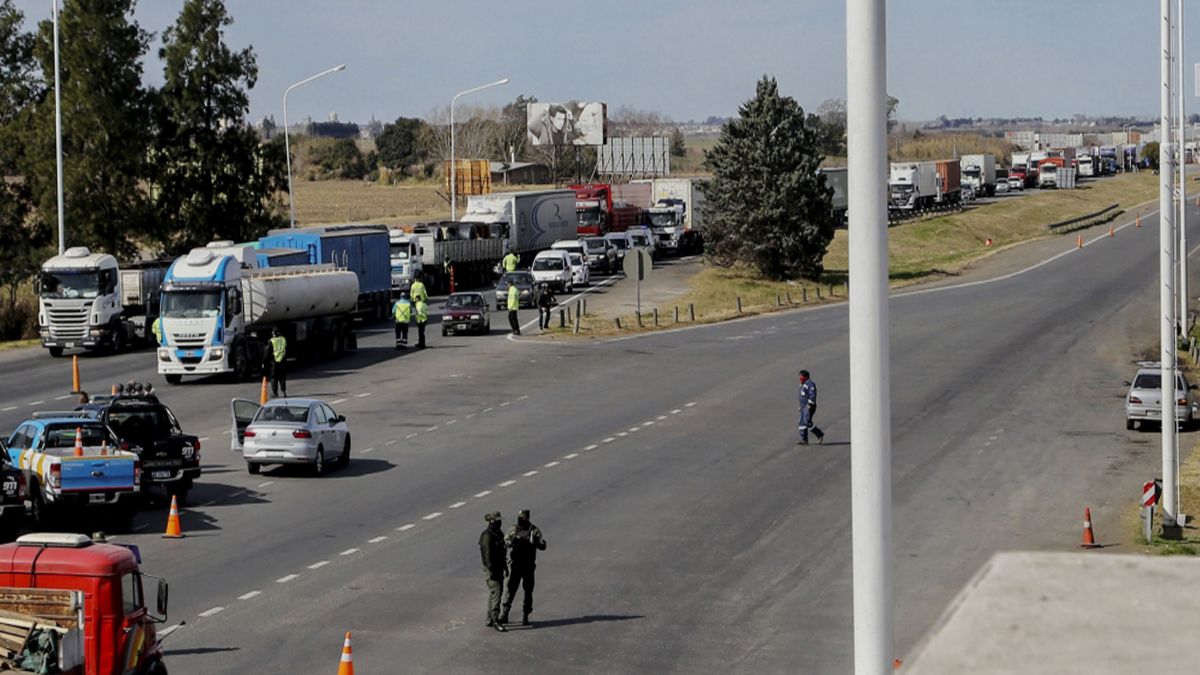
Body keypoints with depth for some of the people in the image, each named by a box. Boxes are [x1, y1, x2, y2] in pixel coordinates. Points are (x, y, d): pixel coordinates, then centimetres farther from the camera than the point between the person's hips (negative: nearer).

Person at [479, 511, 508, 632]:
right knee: (496, 593, -13)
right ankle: (495, 620, -13)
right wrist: (491, 571, -23)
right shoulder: (487, 536, -18)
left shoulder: (499, 533, 11)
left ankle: (490, 619, 23)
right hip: (491, 568, -10)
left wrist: (504, 567, 20)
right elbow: (487, 554, -21)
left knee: (495, 592, 14)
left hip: (498, 568, 10)